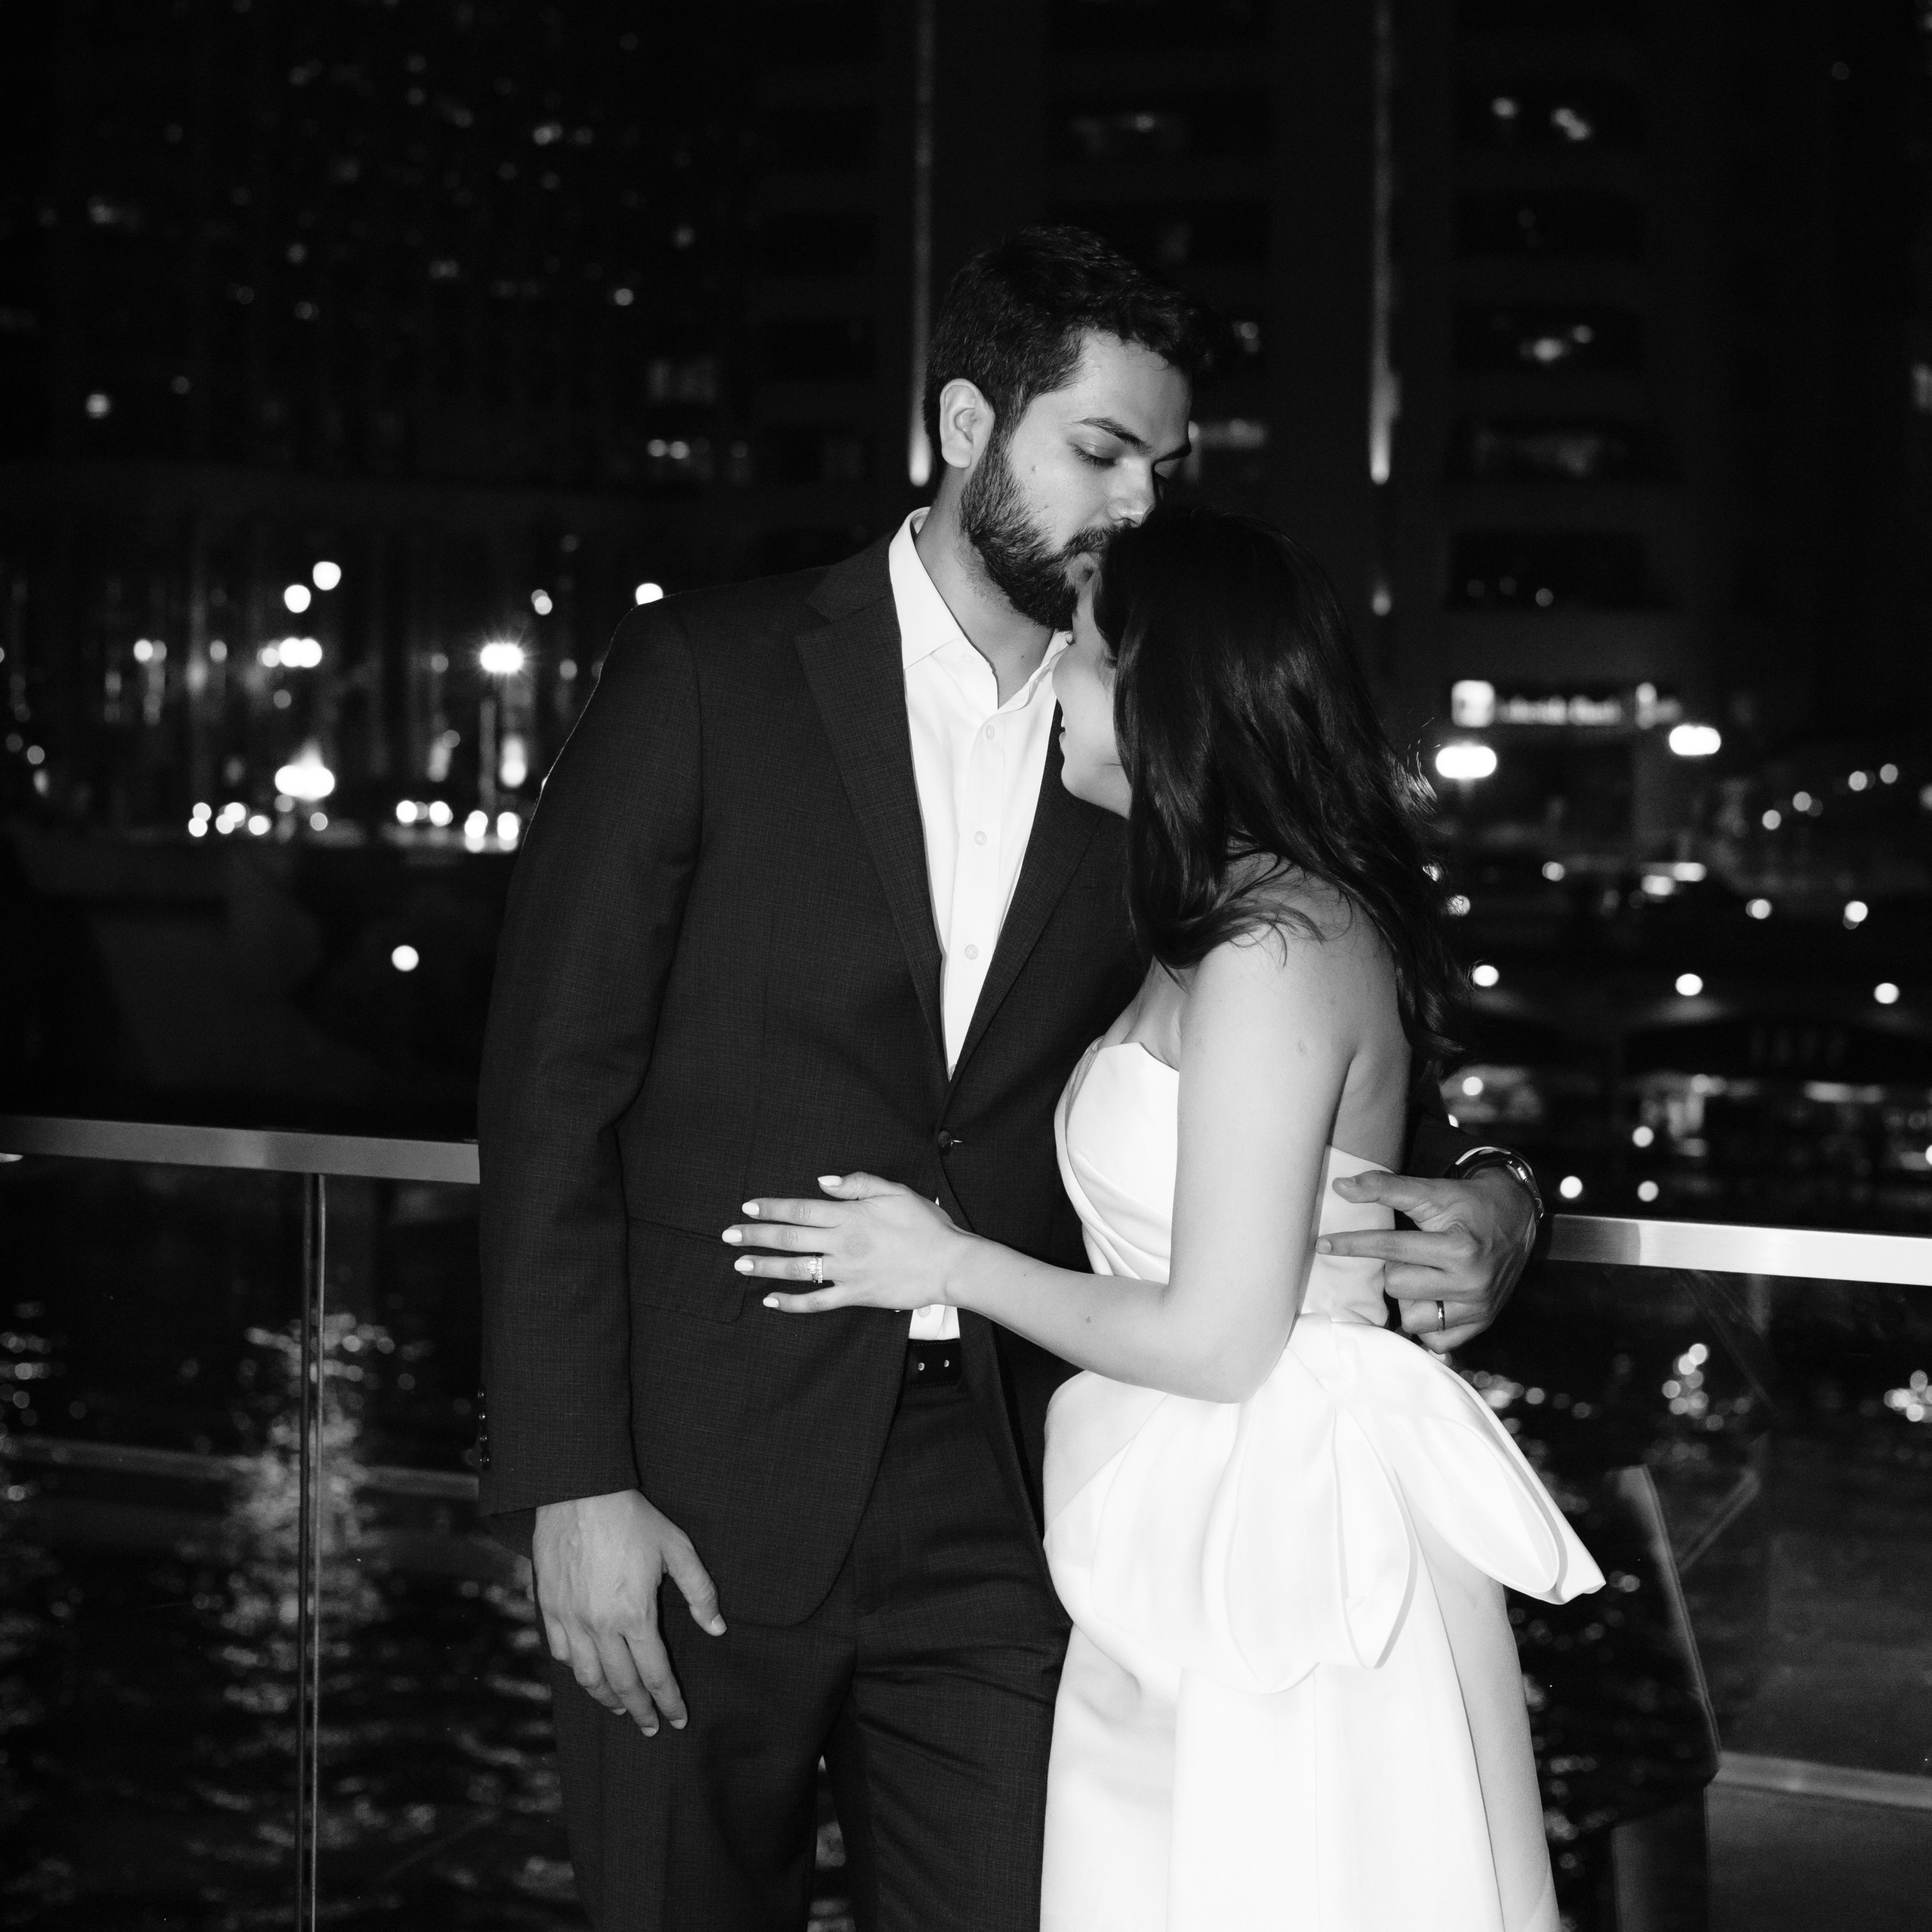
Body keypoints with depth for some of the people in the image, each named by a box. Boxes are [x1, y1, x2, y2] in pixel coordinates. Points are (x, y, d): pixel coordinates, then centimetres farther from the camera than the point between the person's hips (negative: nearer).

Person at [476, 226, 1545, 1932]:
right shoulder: (705, 678, -2)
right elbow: (555, 1086, -4)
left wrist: (1478, 1198, -8)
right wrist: (570, 1484, -10)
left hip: (995, 1515, 2)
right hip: (698, 1492, -2)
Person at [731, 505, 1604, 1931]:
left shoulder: (1276, 945, -18)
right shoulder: (1248, 917, 13)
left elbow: (1217, 1342, -18)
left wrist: (946, 1263, -8)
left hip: (1289, 1542, -9)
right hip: (1201, 1542, 9)